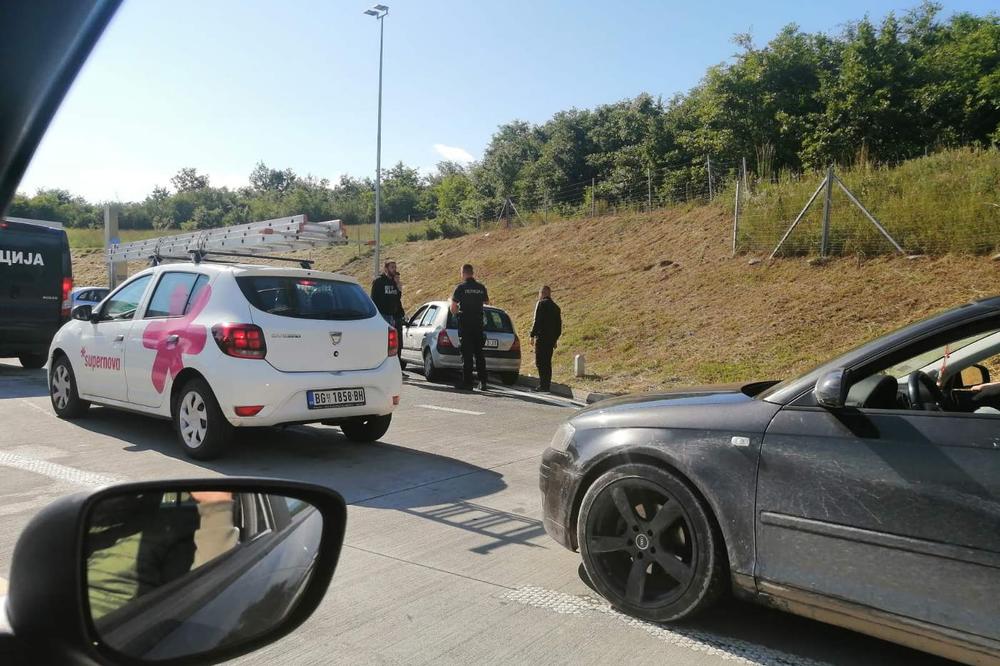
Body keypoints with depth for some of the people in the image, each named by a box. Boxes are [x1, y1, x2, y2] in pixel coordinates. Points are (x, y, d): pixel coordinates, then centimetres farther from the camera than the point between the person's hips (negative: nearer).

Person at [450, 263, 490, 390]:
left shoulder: (461, 287, -7)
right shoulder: (481, 287, 5)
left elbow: (453, 308, -8)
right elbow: (487, 304, 14)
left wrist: (457, 313, 11)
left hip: (465, 324, -4)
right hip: (478, 323, 4)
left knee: (466, 354, -1)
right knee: (479, 353, 11)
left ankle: (467, 382, -1)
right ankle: (483, 382, 12)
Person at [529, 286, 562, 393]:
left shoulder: (541, 304, -4)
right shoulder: (555, 307, 18)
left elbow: (537, 320, -12)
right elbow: (559, 325, 19)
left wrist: (533, 335, -10)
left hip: (542, 337, -7)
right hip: (551, 339, 7)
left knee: (540, 362, -7)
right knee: (547, 362, 12)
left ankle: (543, 386, -13)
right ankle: (547, 386, 13)